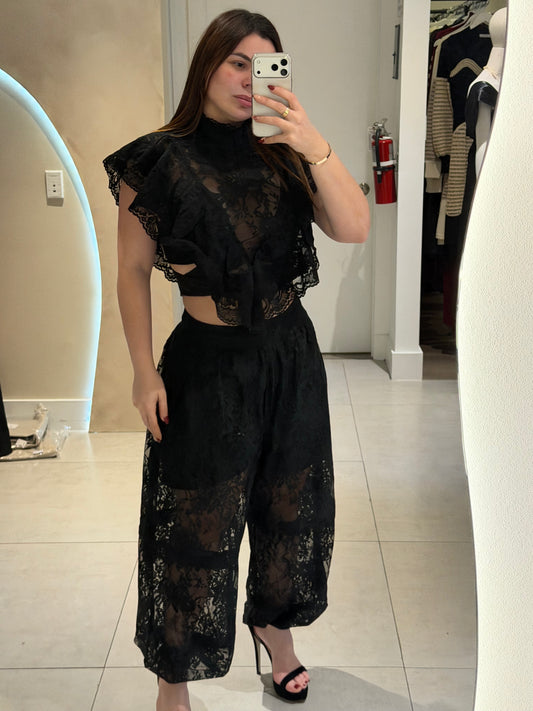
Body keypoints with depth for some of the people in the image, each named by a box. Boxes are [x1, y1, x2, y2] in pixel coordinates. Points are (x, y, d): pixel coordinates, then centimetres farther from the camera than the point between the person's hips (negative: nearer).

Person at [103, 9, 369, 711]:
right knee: (197, 521, 7)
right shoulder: (160, 160, -7)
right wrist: (145, 372, -9)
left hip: (291, 355, 4)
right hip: (209, 363, -4)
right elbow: (132, 271, -4)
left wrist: (315, 147, -24)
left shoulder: (281, 154, 2)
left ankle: (274, 623, 46)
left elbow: (354, 228, -11)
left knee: (289, 504, 19)